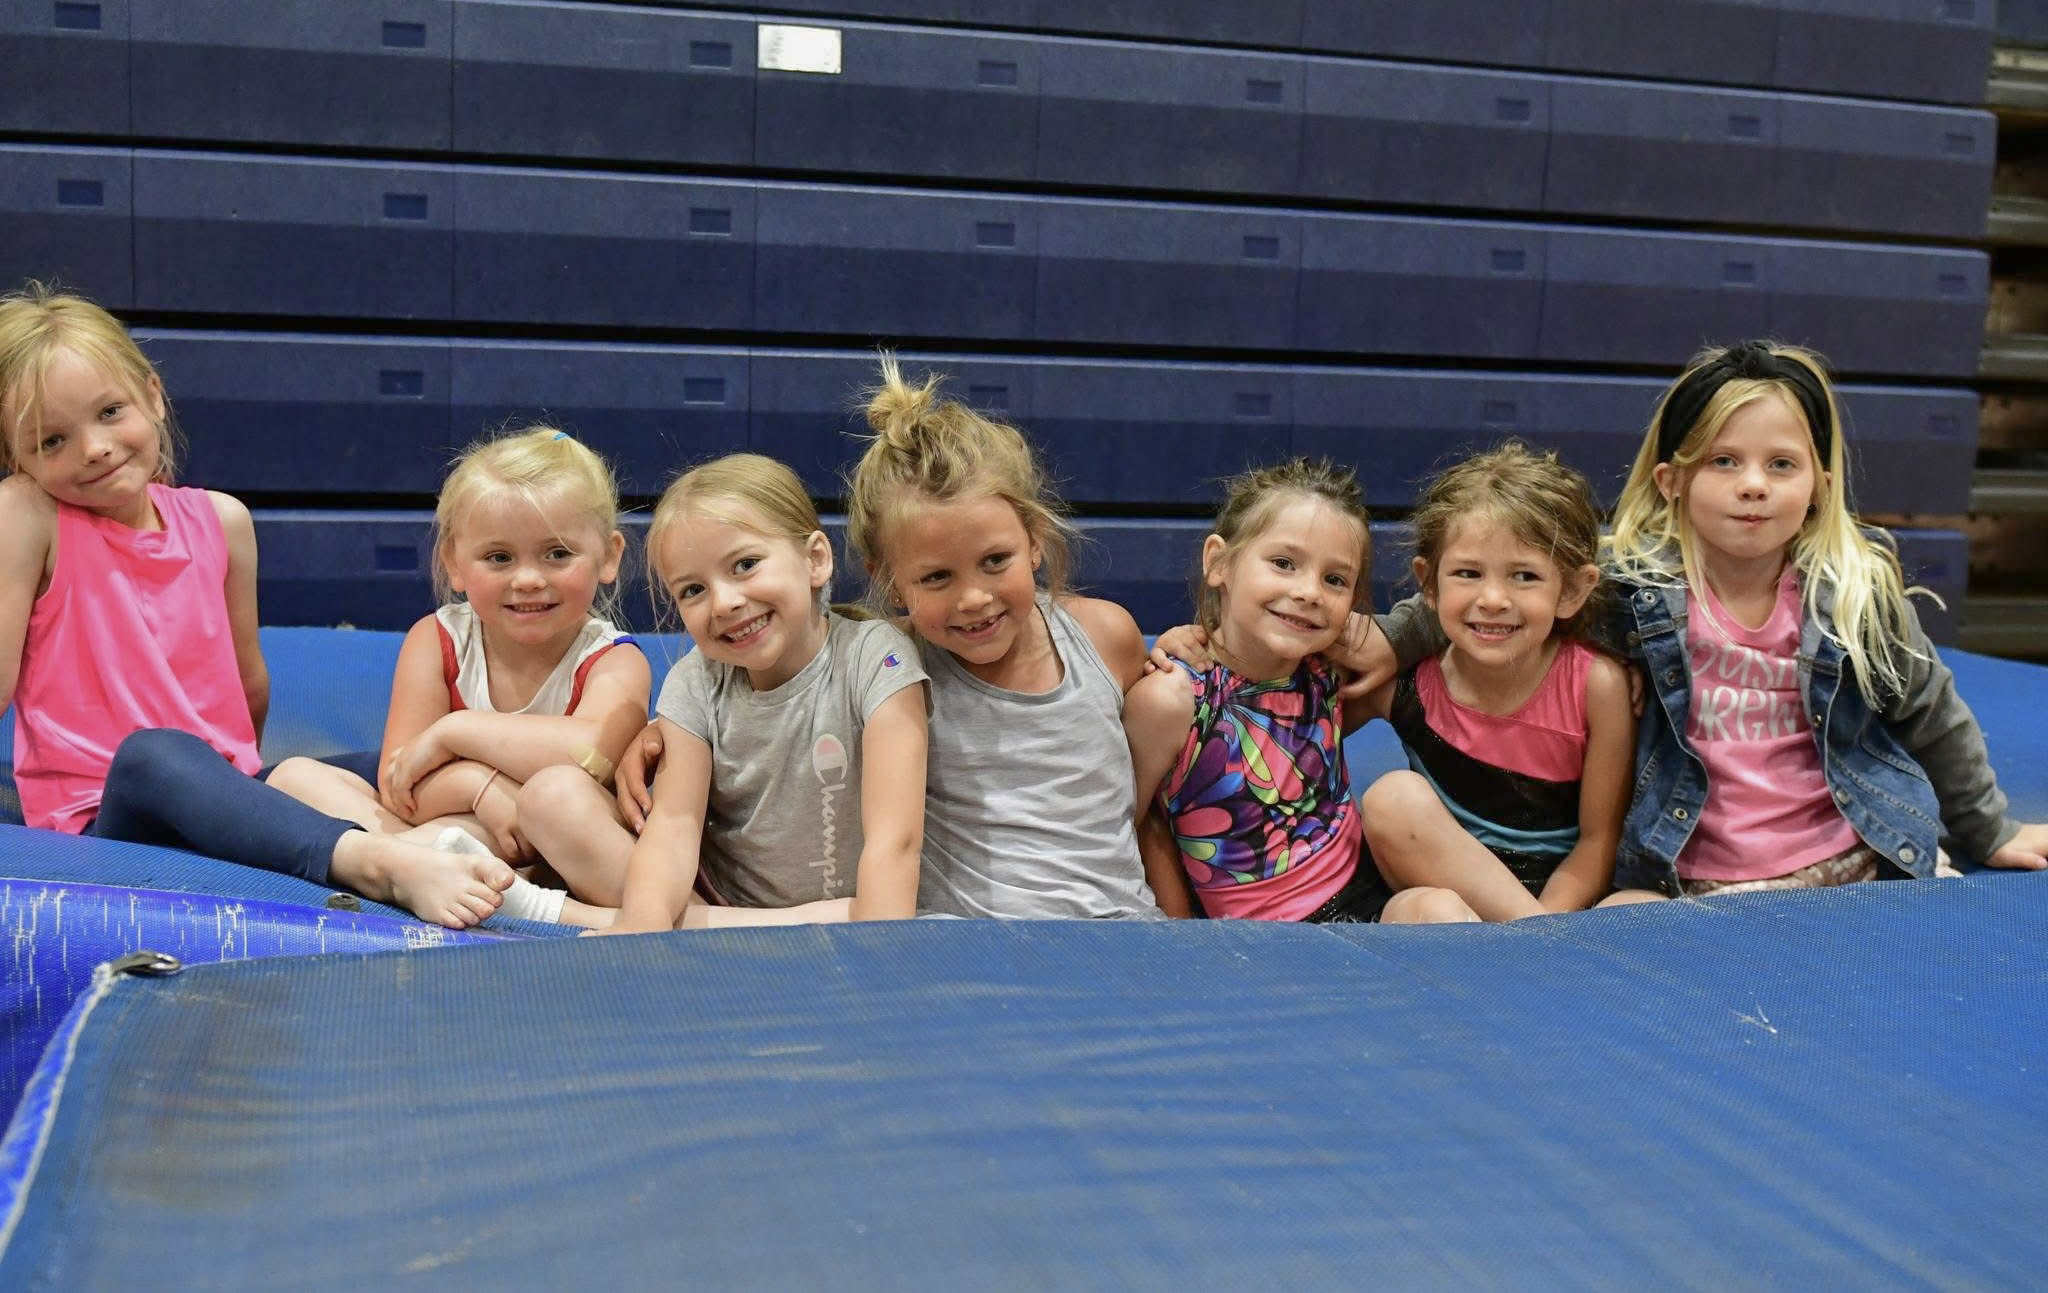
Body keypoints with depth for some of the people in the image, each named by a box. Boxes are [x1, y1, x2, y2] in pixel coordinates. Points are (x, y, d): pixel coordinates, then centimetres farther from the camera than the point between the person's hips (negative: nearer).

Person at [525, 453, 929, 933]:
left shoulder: (873, 658, -18)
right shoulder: (696, 684, -6)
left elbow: (893, 839, -26)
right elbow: (674, 823, -16)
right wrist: (645, 920, -37)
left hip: (843, 910, -2)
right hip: (709, 901, 2)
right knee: (553, 794, -12)